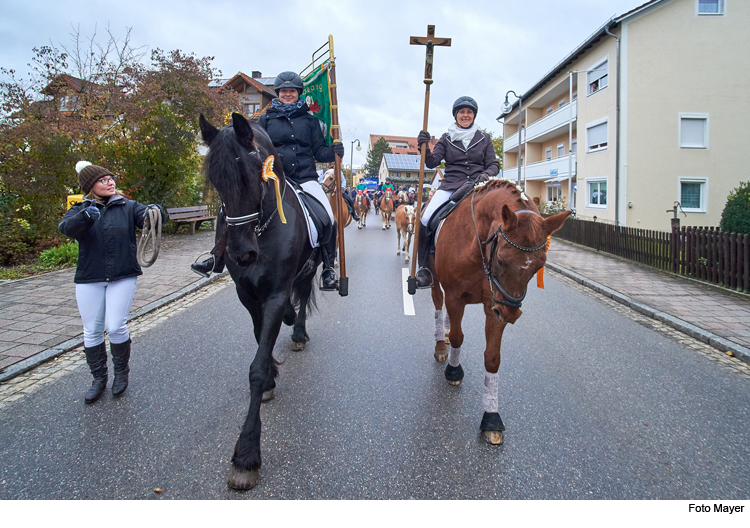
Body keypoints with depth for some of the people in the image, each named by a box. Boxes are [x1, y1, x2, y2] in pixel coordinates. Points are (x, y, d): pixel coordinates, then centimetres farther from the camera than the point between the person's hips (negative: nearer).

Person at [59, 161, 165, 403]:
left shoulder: (128, 207, 4)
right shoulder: (81, 210, 5)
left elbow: (145, 217, -14)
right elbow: (66, 227, -15)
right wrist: (85, 216, -37)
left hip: (123, 277, -1)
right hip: (89, 279, 2)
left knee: (115, 327, -6)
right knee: (92, 331, 6)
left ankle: (122, 372, 19)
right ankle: (98, 378, 24)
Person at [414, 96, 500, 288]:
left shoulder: (484, 138, 15)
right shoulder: (446, 139, 13)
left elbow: (494, 164, 12)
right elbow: (432, 162, 5)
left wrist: (486, 175, -10)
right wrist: (424, 148, -14)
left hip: (476, 186, 1)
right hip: (450, 186, 0)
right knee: (426, 219, -24)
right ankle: (424, 267, -11)